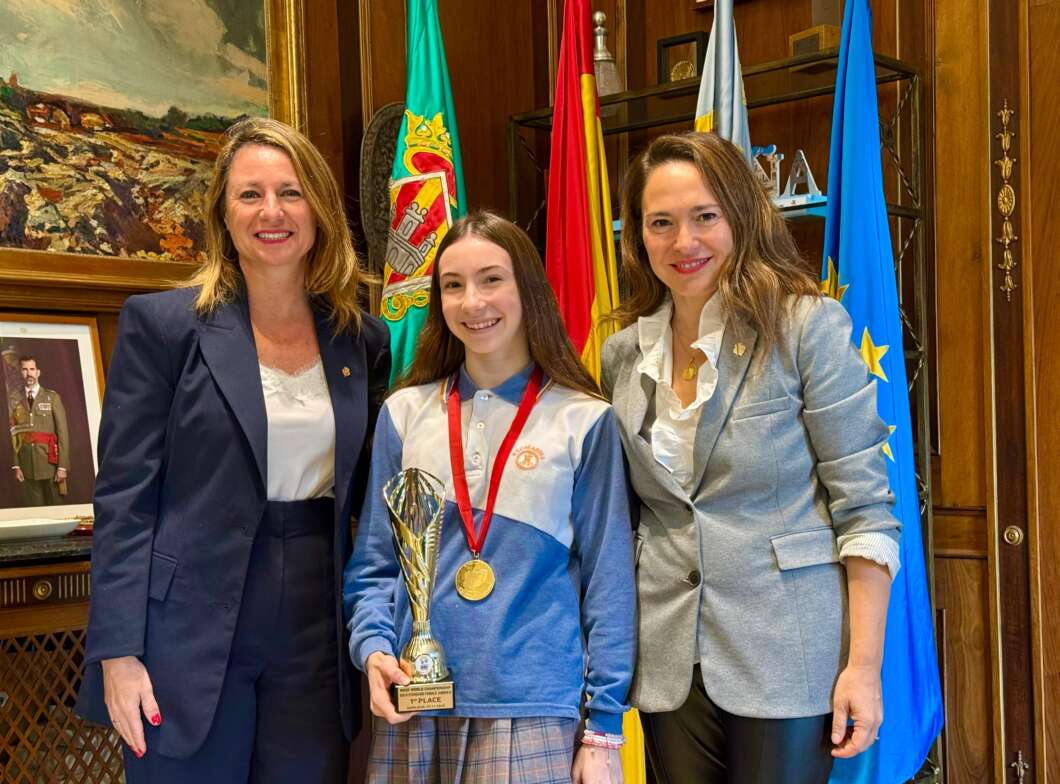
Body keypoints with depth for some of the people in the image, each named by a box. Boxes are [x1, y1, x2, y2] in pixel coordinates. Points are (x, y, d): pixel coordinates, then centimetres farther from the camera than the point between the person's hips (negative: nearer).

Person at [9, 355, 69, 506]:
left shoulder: (52, 397, 2)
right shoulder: (14, 400, 7)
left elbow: (63, 432, -2)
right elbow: (12, 435, 4)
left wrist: (63, 466, -9)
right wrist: (16, 465, -4)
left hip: (50, 462, -1)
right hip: (27, 465, 1)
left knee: (55, 505, 2)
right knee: (33, 508, 4)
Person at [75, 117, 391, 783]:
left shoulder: (362, 340, 7)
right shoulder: (162, 323, -4)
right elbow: (124, 498, -6)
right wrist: (118, 652, -11)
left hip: (317, 645, 3)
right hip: (192, 641, -3)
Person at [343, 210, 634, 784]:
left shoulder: (583, 421, -2)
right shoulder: (405, 413, 6)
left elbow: (608, 578, -1)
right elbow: (373, 560, 10)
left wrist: (603, 727, -4)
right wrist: (373, 647, -7)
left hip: (533, 706, -2)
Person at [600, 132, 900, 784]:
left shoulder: (808, 326, -8)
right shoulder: (624, 354, 6)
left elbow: (864, 505, -10)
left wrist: (865, 663, -14)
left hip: (786, 657, -4)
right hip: (668, 663, 4)